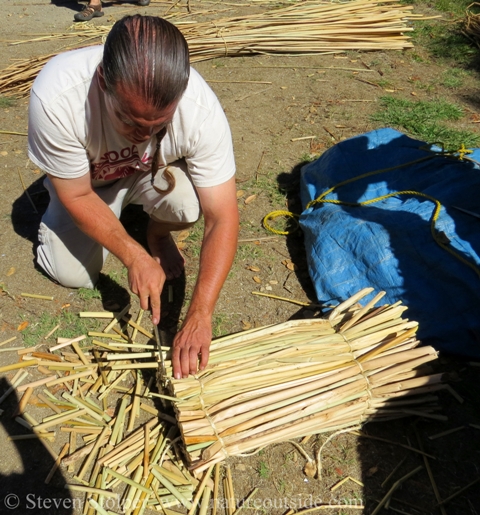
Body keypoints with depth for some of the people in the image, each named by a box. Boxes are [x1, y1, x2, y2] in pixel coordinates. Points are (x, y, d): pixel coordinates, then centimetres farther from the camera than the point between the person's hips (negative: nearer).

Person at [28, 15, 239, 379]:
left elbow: (223, 218, -33)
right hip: (86, 183, 1)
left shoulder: (202, 110, -36)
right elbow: (77, 195, -23)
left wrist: (200, 315, -39)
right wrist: (134, 257, -31)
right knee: (72, 275, -11)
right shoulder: (55, 97, -38)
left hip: (157, 173, 0)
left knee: (189, 201, -32)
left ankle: (157, 231, 5)